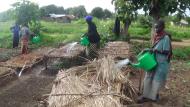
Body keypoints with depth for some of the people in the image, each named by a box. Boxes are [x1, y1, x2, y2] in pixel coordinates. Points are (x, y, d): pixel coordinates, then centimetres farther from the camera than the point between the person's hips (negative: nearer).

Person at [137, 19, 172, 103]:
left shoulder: (166, 38, -19)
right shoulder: (156, 36, 4)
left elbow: (166, 52, -20)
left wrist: (154, 50, -23)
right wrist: (149, 50, -1)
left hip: (162, 63, -7)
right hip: (154, 61, 7)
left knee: (157, 80, 7)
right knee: (148, 78, 9)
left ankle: (154, 96, 27)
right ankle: (146, 96, 20)